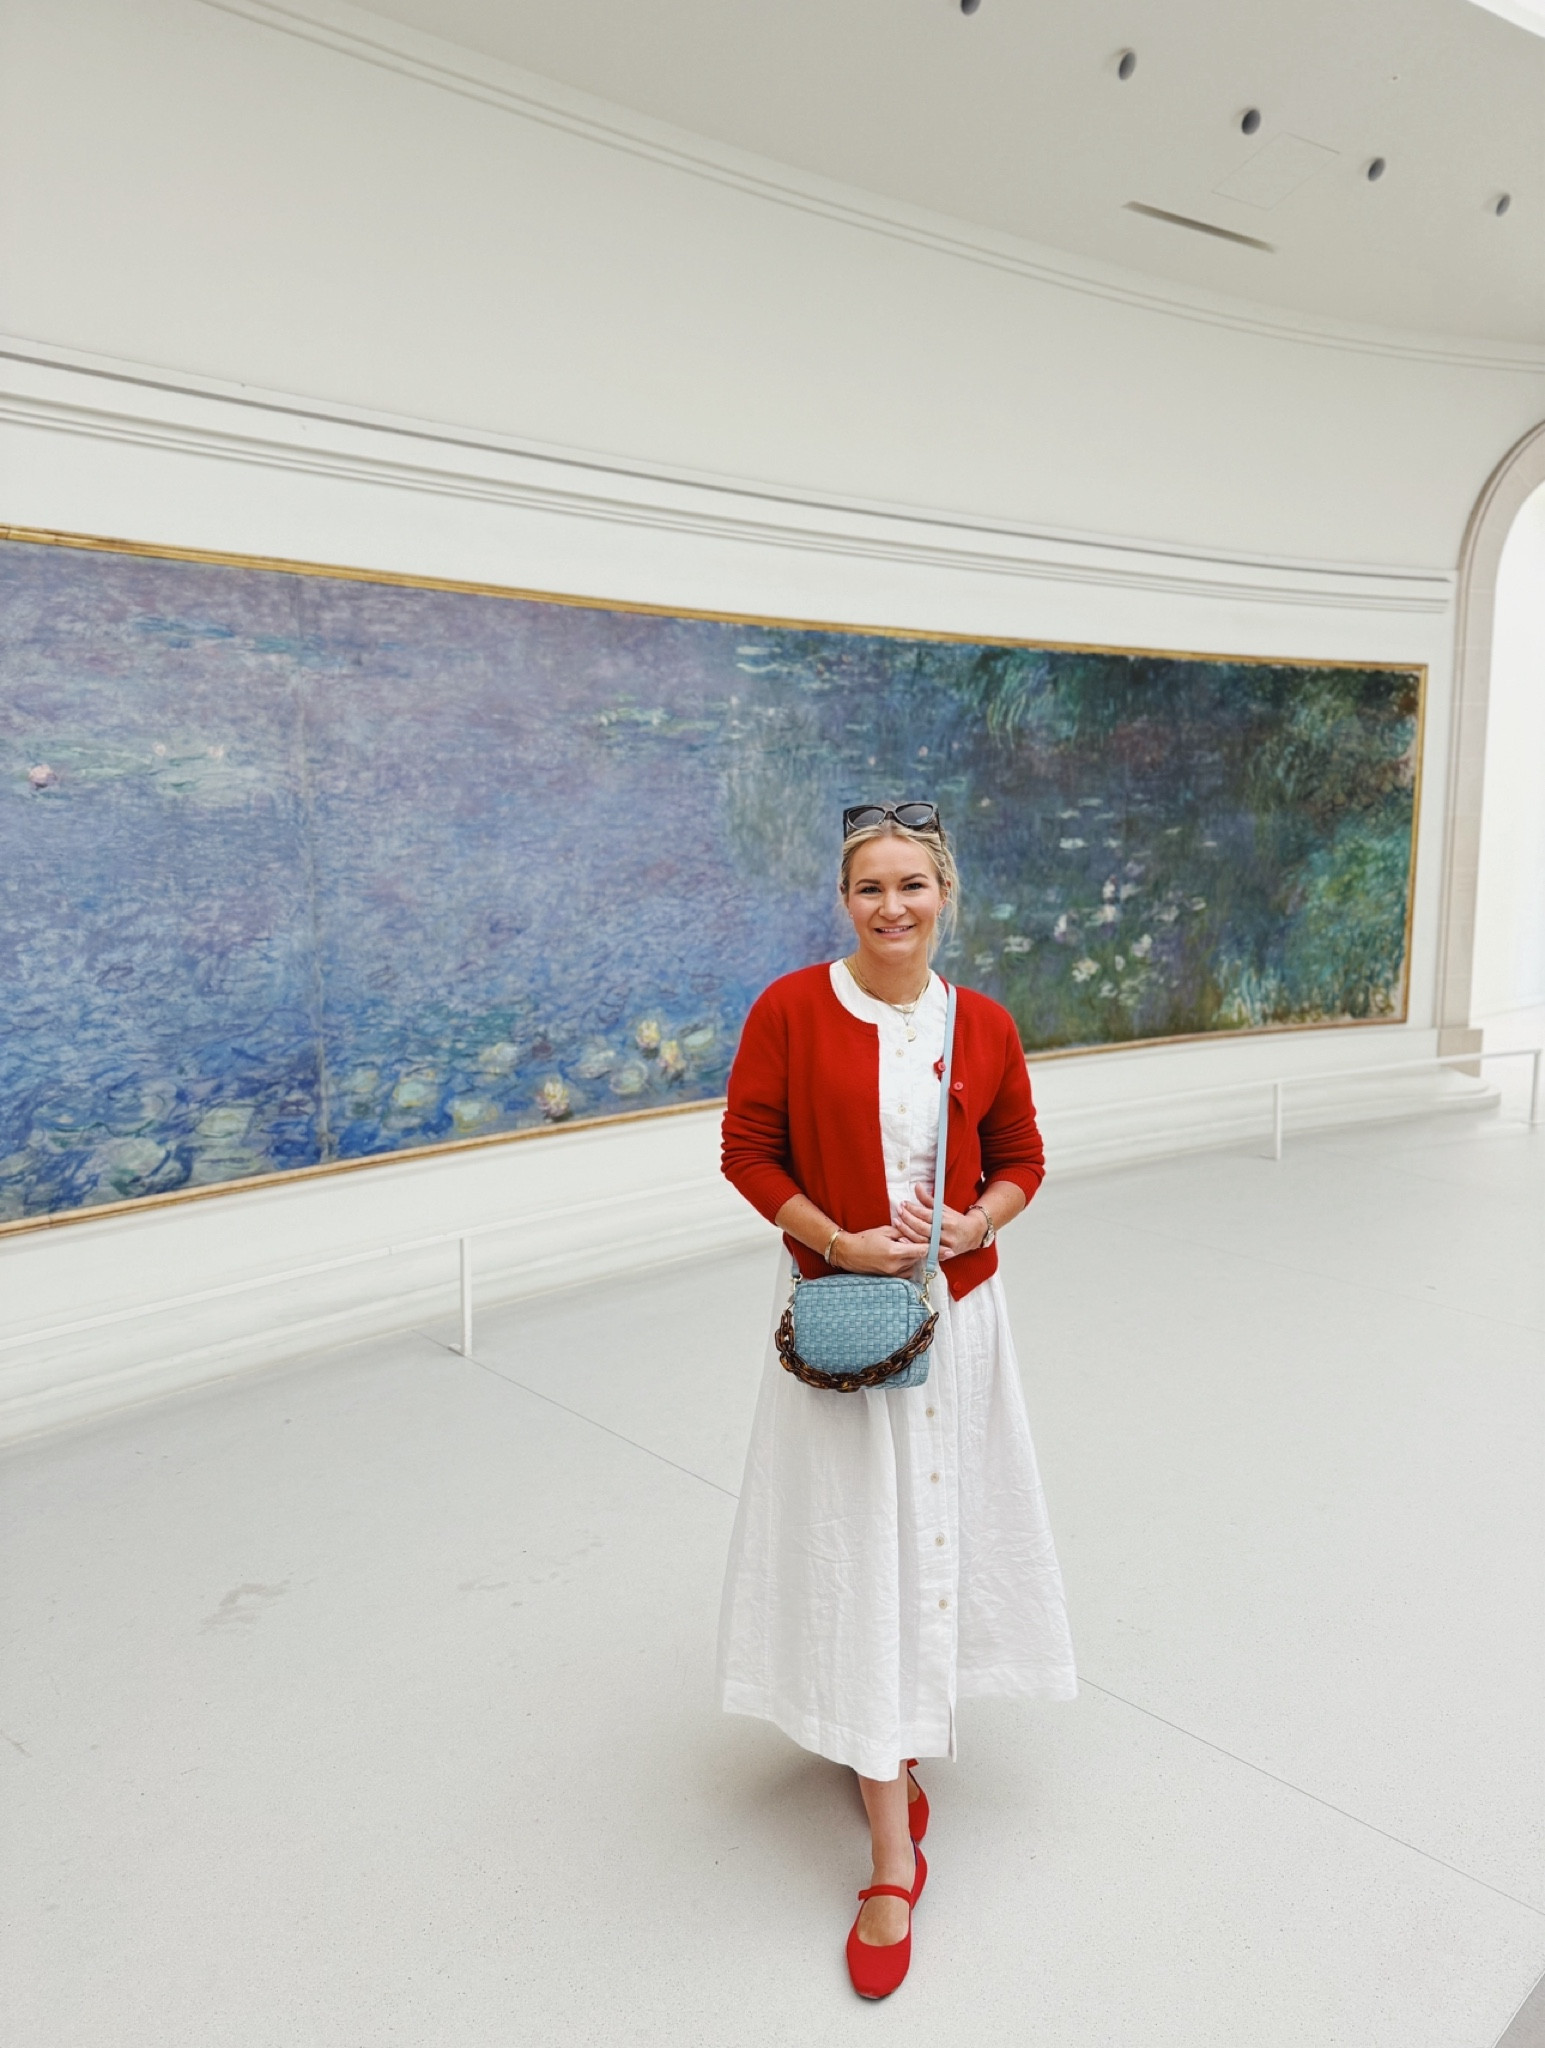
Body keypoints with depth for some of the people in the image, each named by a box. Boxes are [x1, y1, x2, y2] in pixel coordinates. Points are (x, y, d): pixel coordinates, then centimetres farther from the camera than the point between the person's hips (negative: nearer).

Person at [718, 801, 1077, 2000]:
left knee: (934, 1536, 16)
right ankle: (896, 1859, 15)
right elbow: (748, 1152, -6)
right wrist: (838, 1238, -17)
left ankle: (887, 1744, 45)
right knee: (860, 1555, 2)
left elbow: (1020, 1161, 7)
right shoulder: (791, 1010, -10)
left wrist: (975, 1223, -12)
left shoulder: (985, 1027, -2)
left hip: (959, 1315, 3)